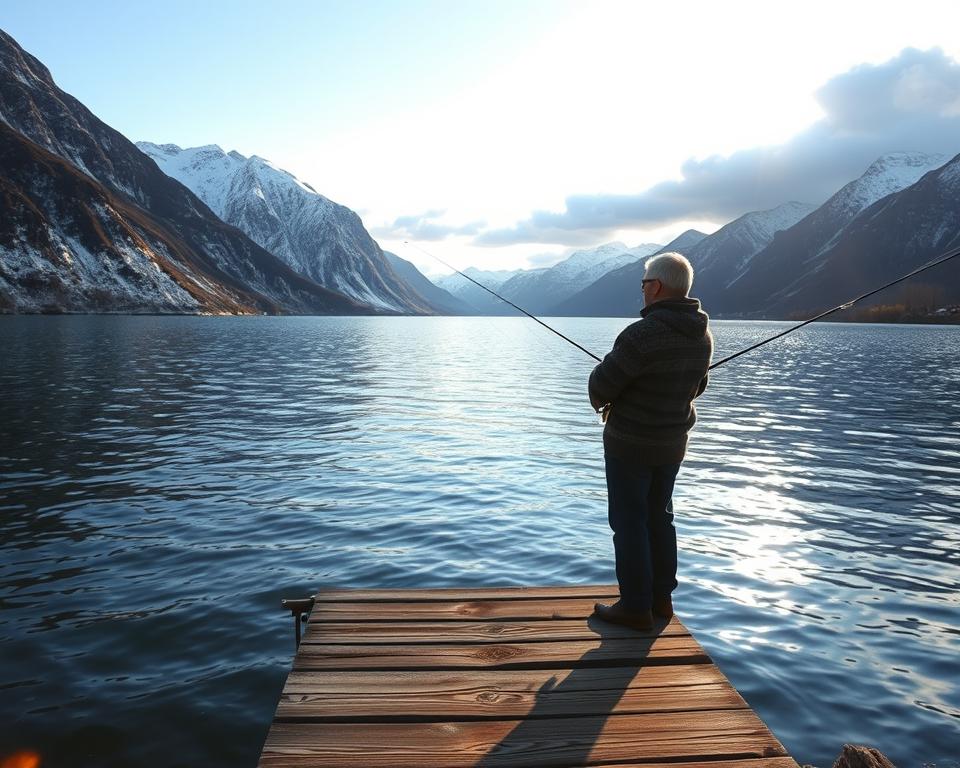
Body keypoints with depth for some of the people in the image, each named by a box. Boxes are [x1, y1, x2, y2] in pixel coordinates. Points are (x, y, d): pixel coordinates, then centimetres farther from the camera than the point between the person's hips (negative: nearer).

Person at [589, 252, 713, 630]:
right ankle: (661, 598, 29)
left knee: (629, 522, 4)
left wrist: (600, 401, 5)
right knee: (659, 517, 19)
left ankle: (636, 607, 12)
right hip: (673, 443, 8)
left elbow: (602, 385, -18)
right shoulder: (702, 335, 1)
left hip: (631, 444, -8)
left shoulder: (642, 334, -25)